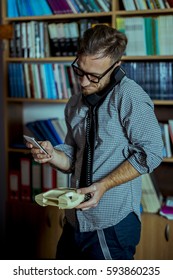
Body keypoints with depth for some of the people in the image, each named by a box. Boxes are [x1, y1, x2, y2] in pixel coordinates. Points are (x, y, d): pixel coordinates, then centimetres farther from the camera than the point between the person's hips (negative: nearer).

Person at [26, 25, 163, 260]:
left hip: (113, 224, -7)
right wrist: (52, 154, -8)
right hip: (76, 219, 7)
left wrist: (103, 185, -20)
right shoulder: (75, 104, 10)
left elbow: (150, 152, -16)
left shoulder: (129, 96, -13)